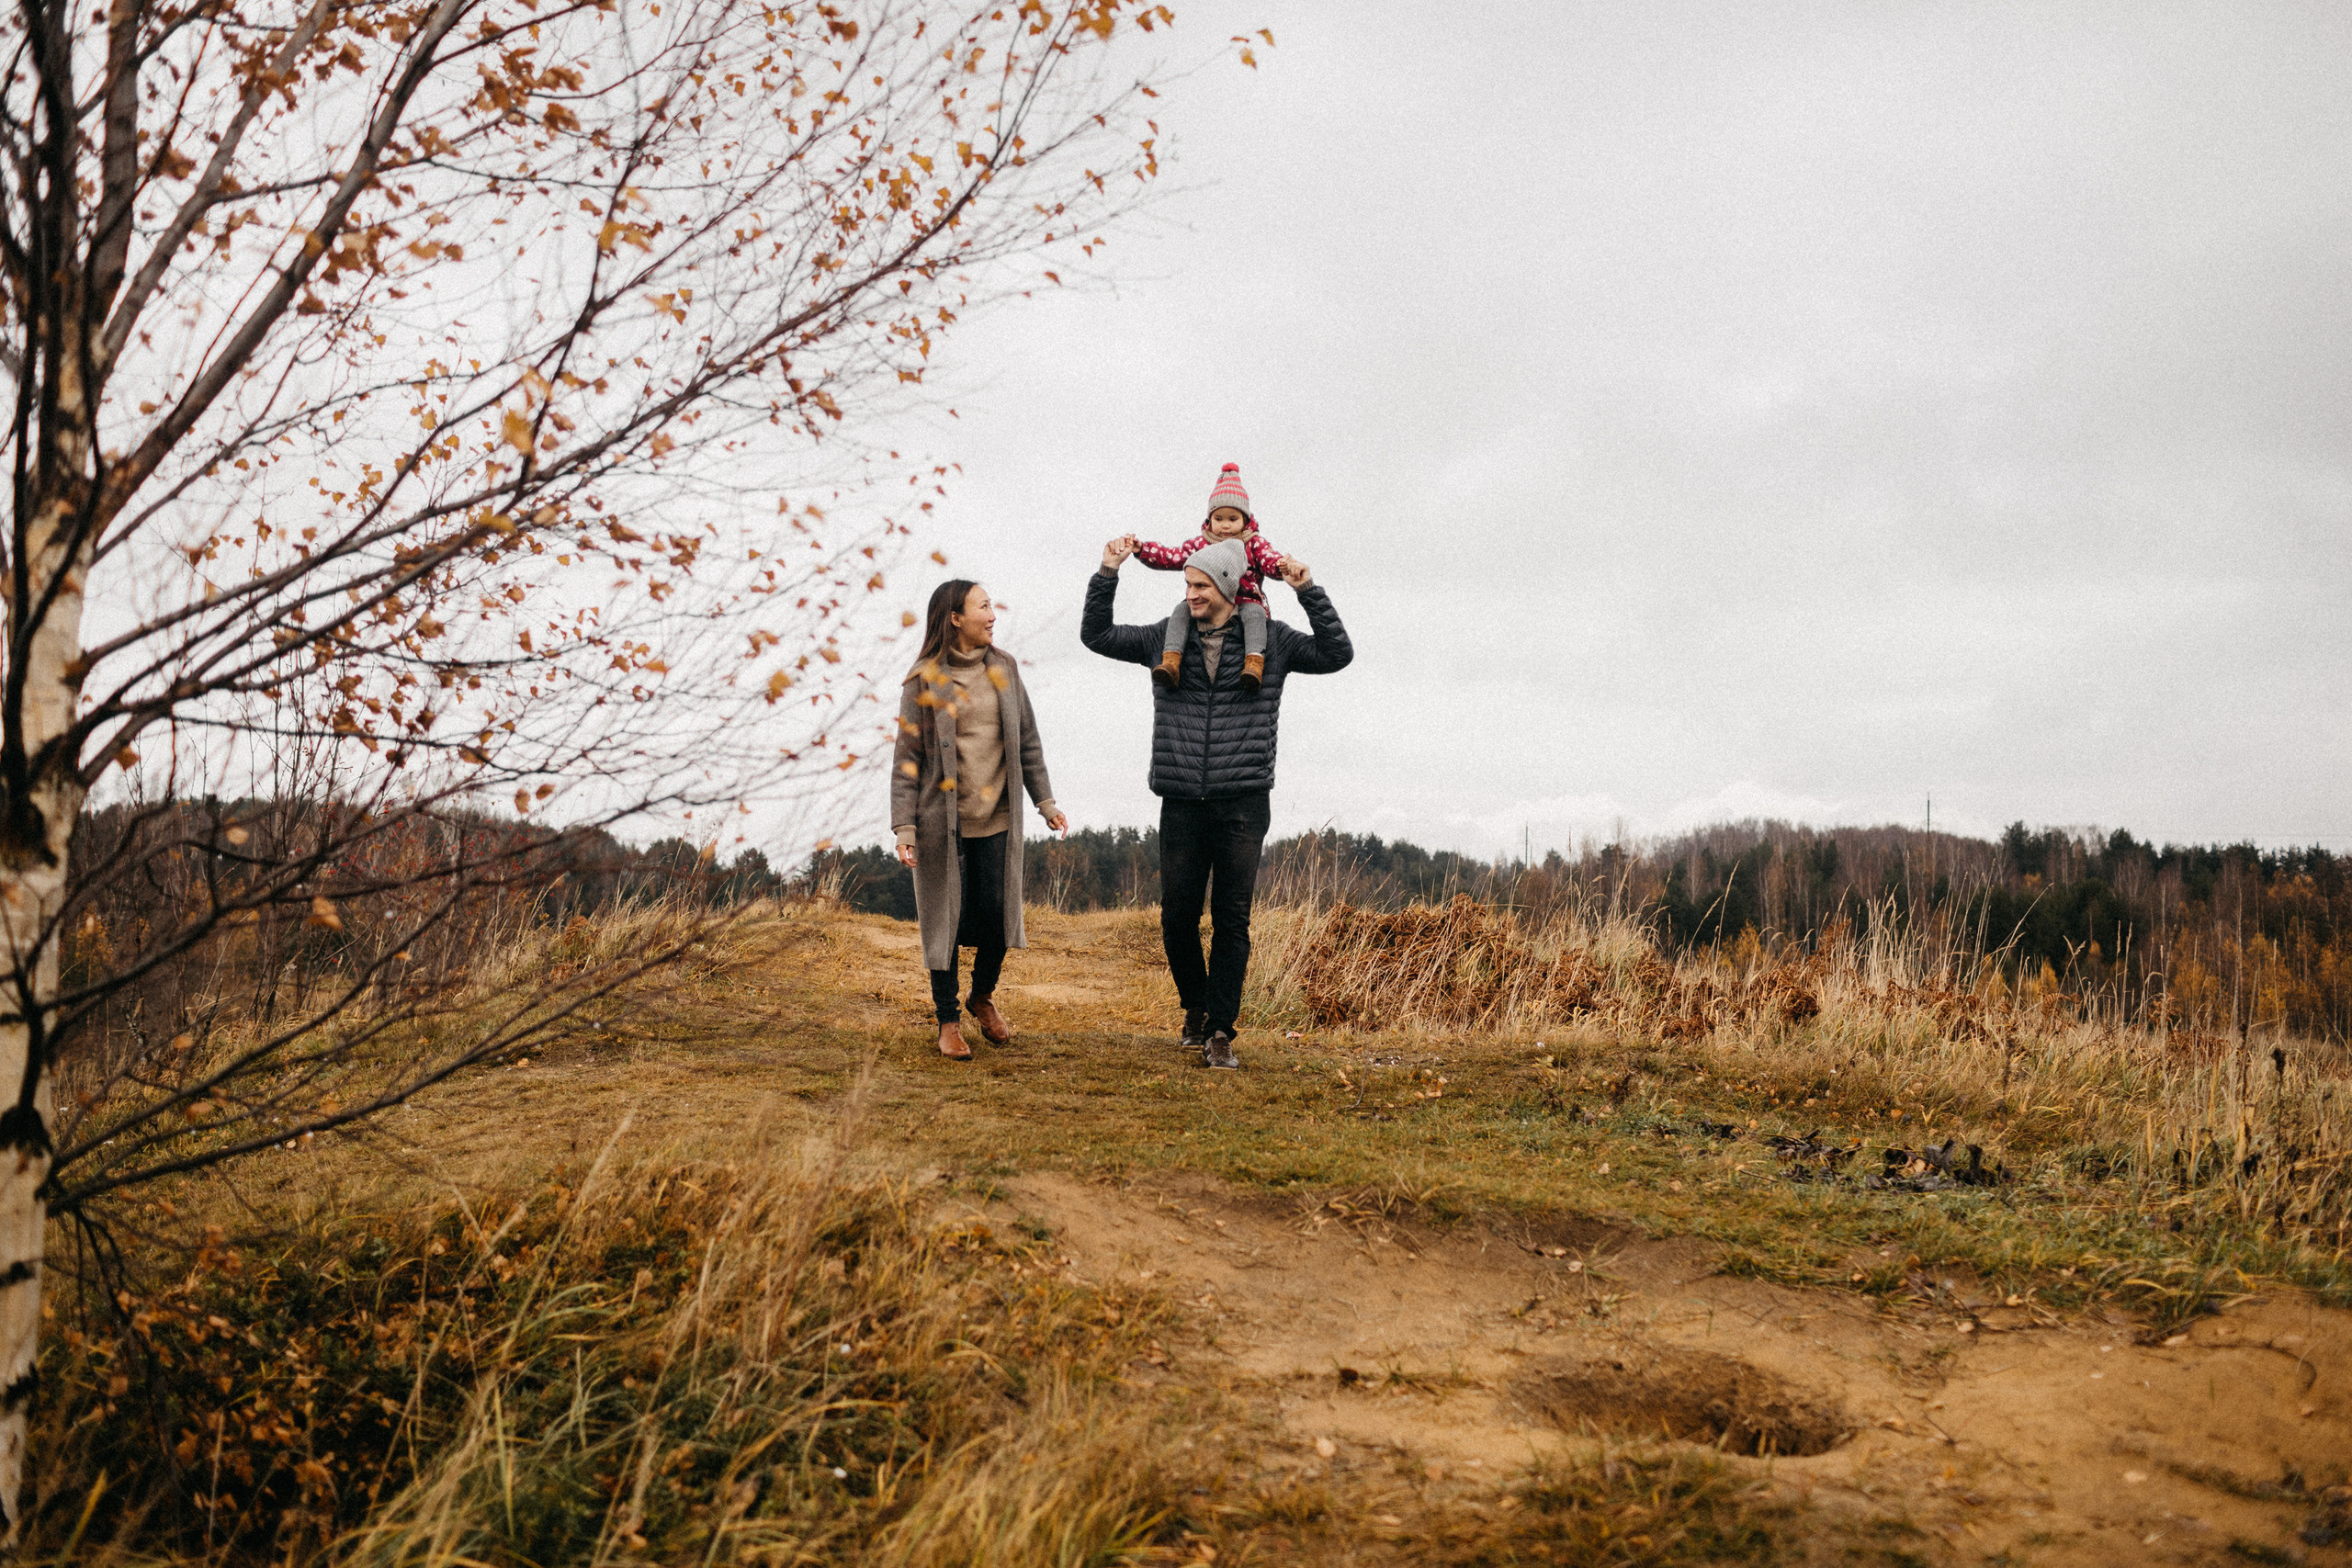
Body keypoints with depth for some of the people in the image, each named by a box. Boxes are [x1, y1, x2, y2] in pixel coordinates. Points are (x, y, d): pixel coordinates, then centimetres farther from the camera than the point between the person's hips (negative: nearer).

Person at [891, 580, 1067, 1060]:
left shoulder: (1003, 669, 7)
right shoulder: (923, 680, -5)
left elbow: (1028, 741, 13)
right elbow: (907, 757, -5)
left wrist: (1045, 801, 12)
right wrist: (904, 826, -11)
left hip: (997, 820, 3)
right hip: (943, 821, -3)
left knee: (998, 913, 4)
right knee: (946, 919, 3)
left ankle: (983, 996, 31)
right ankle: (948, 1021, 17)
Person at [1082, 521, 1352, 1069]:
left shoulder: (1270, 641, 5)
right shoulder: (1166, 639, 10)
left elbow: (1337, 654, 1)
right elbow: (1097, 635, 15)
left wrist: (1310, 592, -7)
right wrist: (1108, 574, 3)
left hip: (1243, 803, -2)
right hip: (1182, 803, 2)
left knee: (1232, 920, -1)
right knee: (1178, 916, 5)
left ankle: (1221, 1030, 6)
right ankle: (1196, 1008, 29)